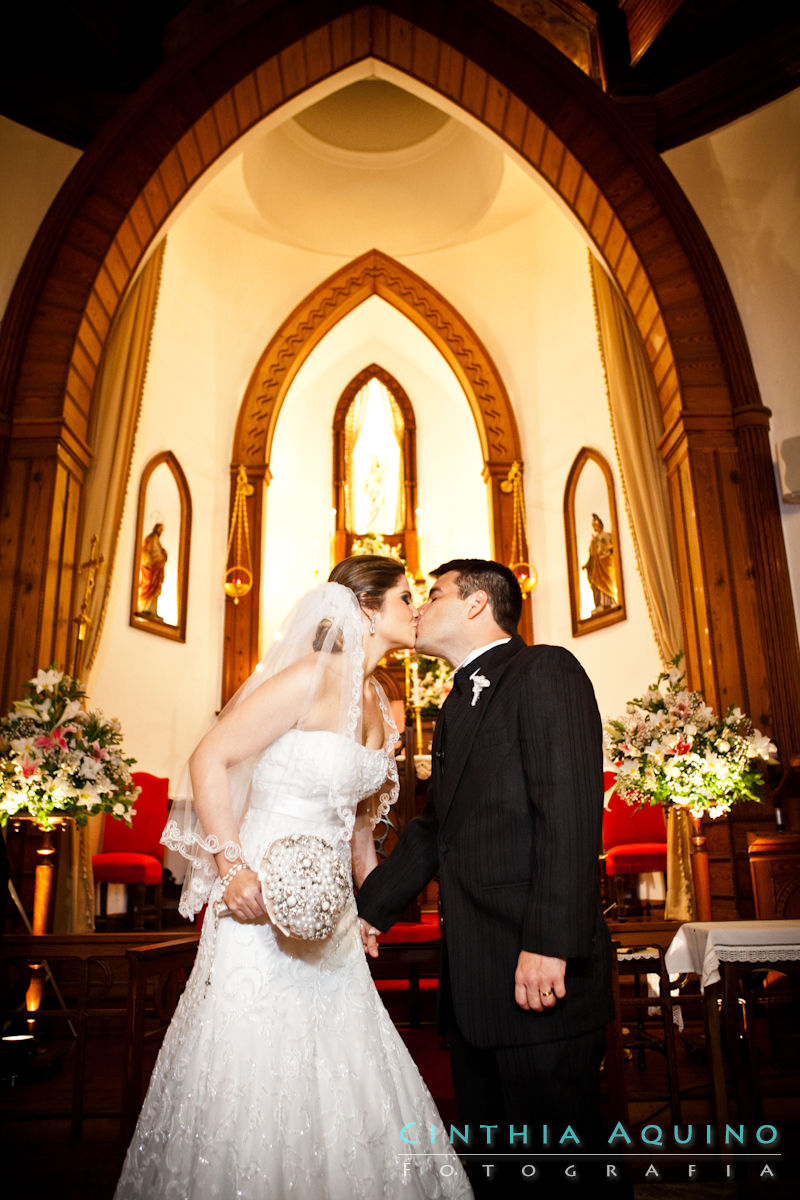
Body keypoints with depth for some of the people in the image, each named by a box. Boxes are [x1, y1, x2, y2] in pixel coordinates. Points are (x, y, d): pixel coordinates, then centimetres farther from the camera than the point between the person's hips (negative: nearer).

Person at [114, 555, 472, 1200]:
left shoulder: (381, 708, 7)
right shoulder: (310, 680, -17)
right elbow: (210, 760, -17)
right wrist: (233, 869, -20)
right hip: (263, 899, -7)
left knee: (340, 1082, 14)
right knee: (254, 1077, 5)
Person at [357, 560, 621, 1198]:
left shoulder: (546, 671, -8)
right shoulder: (458, 704, 19)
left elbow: (570, 811, -19)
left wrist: (548, 943, -24)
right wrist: (371, 908, 17)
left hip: (537, 970, -9)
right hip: (472, 977, 9)